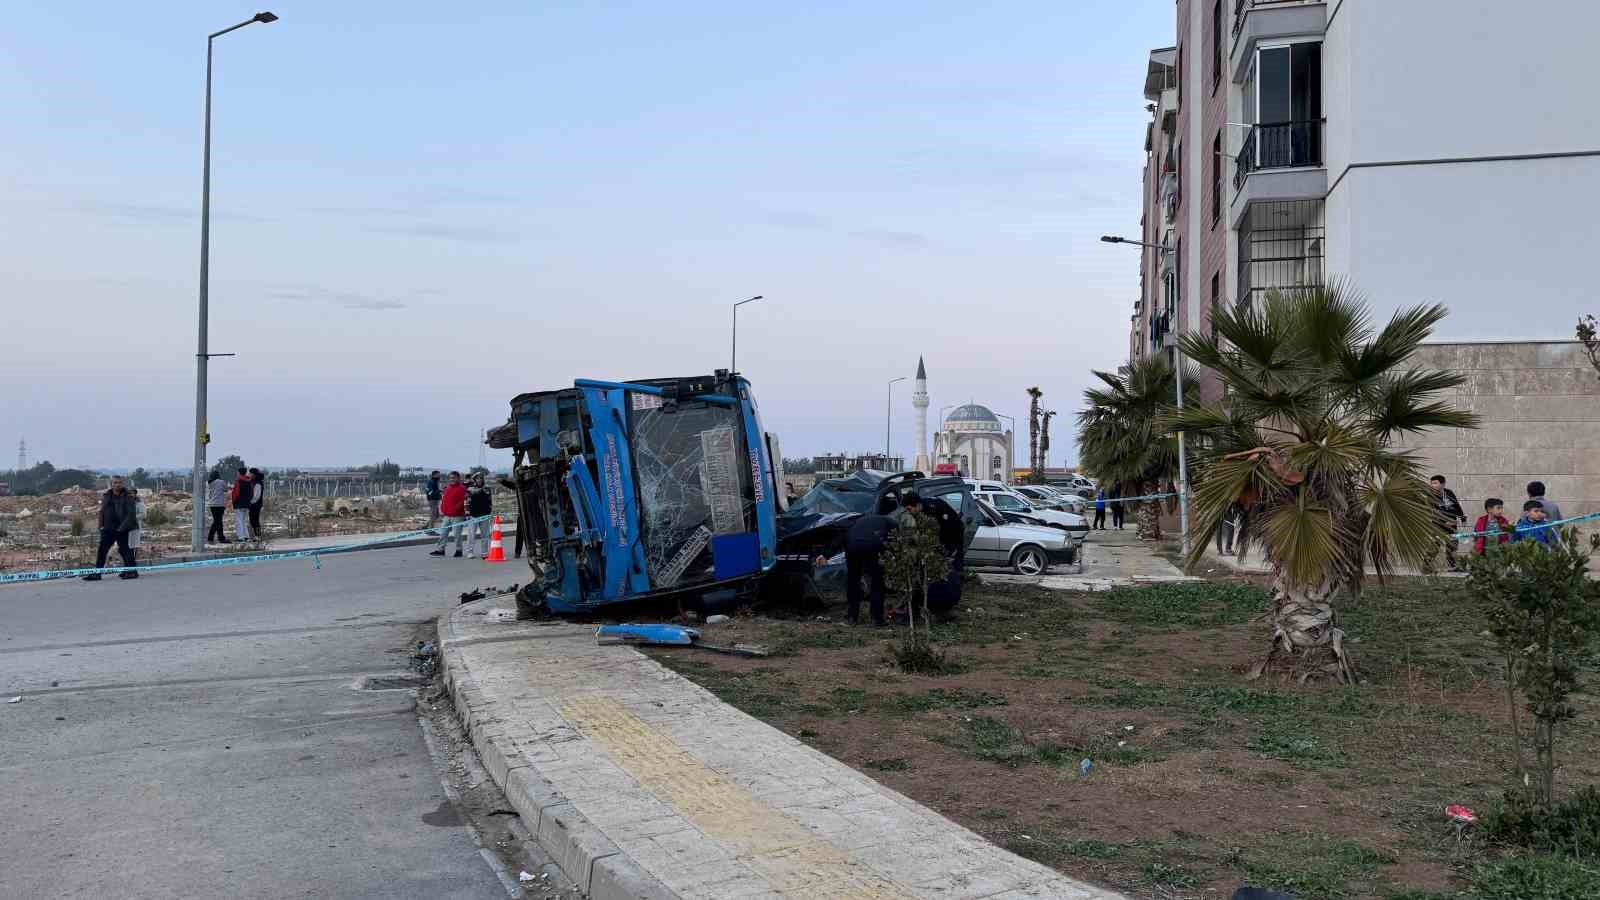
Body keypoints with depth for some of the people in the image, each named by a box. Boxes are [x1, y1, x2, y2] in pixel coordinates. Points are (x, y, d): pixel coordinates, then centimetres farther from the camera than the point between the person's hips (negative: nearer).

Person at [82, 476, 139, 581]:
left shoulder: (128, 497, -5)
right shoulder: (106, 497, 10)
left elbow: (131, 513, -9)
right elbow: (102, 512, 17)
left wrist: (123, 527, -15)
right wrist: (101, 525, 5)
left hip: (122, 529, -5)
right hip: (108, 529, 5)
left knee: (125, 550, -1)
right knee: (101, 550, 3)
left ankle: (132, 571, 8)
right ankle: (96, 573, 6)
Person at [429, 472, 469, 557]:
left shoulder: (462, 488, -7)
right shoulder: (447, 488, 16)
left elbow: (464, 501, -15)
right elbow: (442, 499, 21)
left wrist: (455, 508, -20)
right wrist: (441, 509, 8)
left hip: (457, 516, -7)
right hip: (447, 516, 7)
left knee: (457, 534, -2)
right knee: (443, 533, 9)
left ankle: (458, 550, 9)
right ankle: (440, 549, 16)